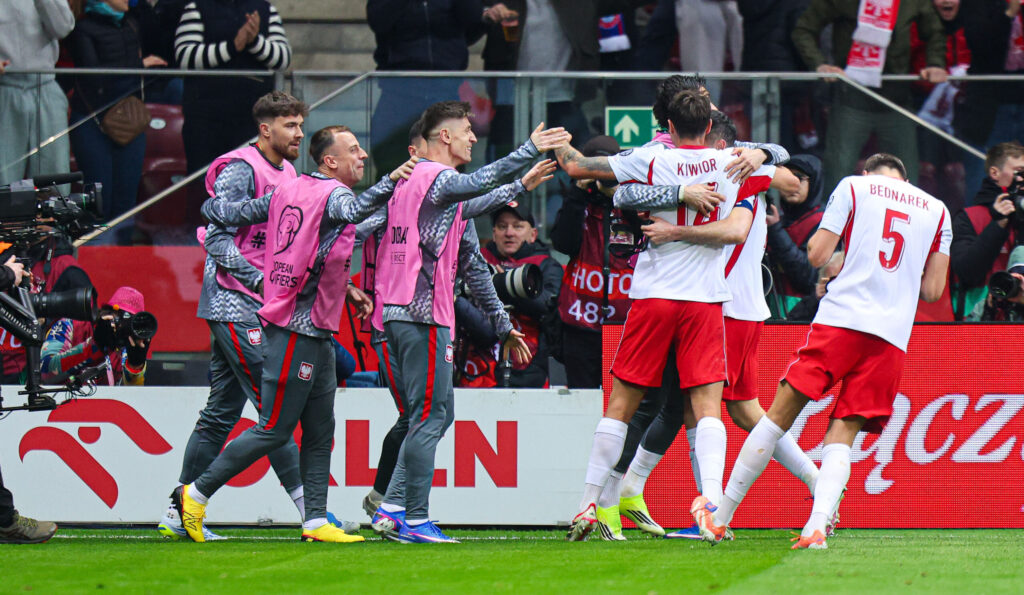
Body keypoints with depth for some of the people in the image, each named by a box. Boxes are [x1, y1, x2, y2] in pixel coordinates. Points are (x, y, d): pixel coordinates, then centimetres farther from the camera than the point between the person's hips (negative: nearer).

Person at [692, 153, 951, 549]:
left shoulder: (853, 187, 10)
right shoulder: (938, 211, 18)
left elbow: (817, 255, 5)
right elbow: (933, 290, 14)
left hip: (841, 319, -2)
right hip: (893, 337, 2)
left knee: (779, 417, 4)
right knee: (842, 434, 3)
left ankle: (720, 518, 8)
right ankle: (816, 527, -19)